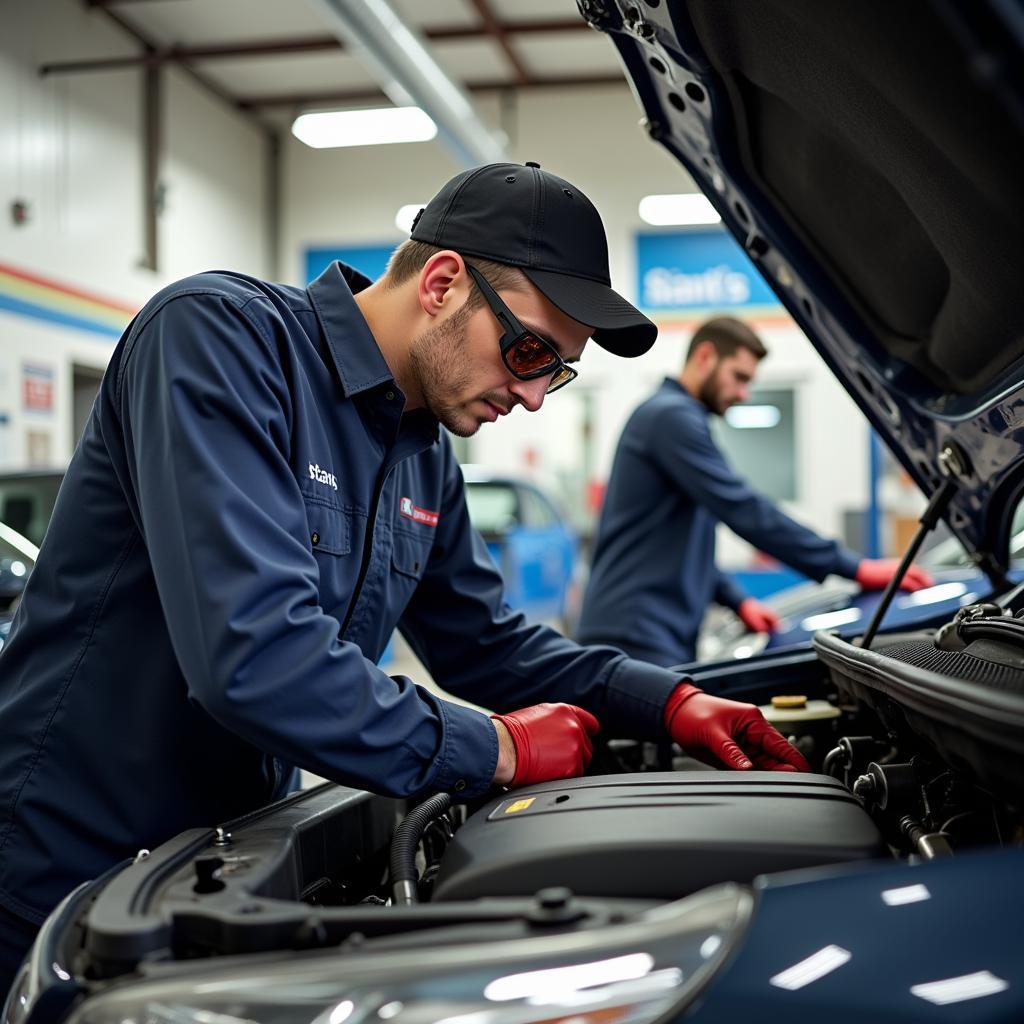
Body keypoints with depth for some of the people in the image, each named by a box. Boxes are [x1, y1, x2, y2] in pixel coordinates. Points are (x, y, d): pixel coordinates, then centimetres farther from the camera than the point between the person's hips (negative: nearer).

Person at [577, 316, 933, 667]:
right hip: (637, 637, -10)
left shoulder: (669, 415, 22)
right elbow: (743, 511, -19)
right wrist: (856, 568, -17)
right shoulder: (673, 416, -10)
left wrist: (737, 600, 14)